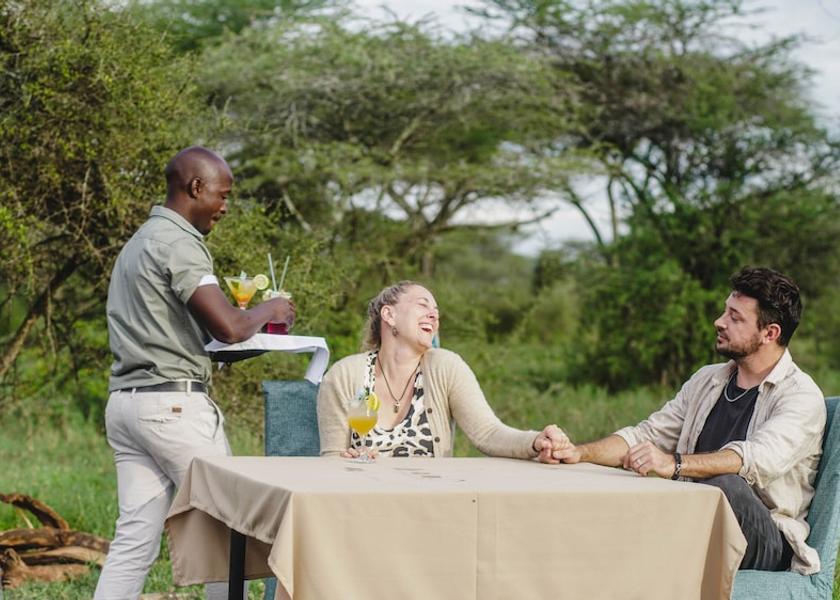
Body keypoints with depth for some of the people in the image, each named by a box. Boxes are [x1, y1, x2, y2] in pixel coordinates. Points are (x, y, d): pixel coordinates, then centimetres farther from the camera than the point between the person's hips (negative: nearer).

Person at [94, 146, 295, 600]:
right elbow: (230, 328, -21)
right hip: (173, 402, -9)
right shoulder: (178, 243, -11)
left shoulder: (141, 241, 20)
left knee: (135, 540, 5)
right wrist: (268, 311, 0)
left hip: (125, 400, 9)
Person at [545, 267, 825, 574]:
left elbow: (758, 458, -26)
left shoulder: (802, 396, -7)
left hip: (767, 543, -5)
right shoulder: (707, 380, 16)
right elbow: (648, 434, 13)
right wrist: (579, 452, -6)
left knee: (727, 485, -38)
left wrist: (673, 464, -41)